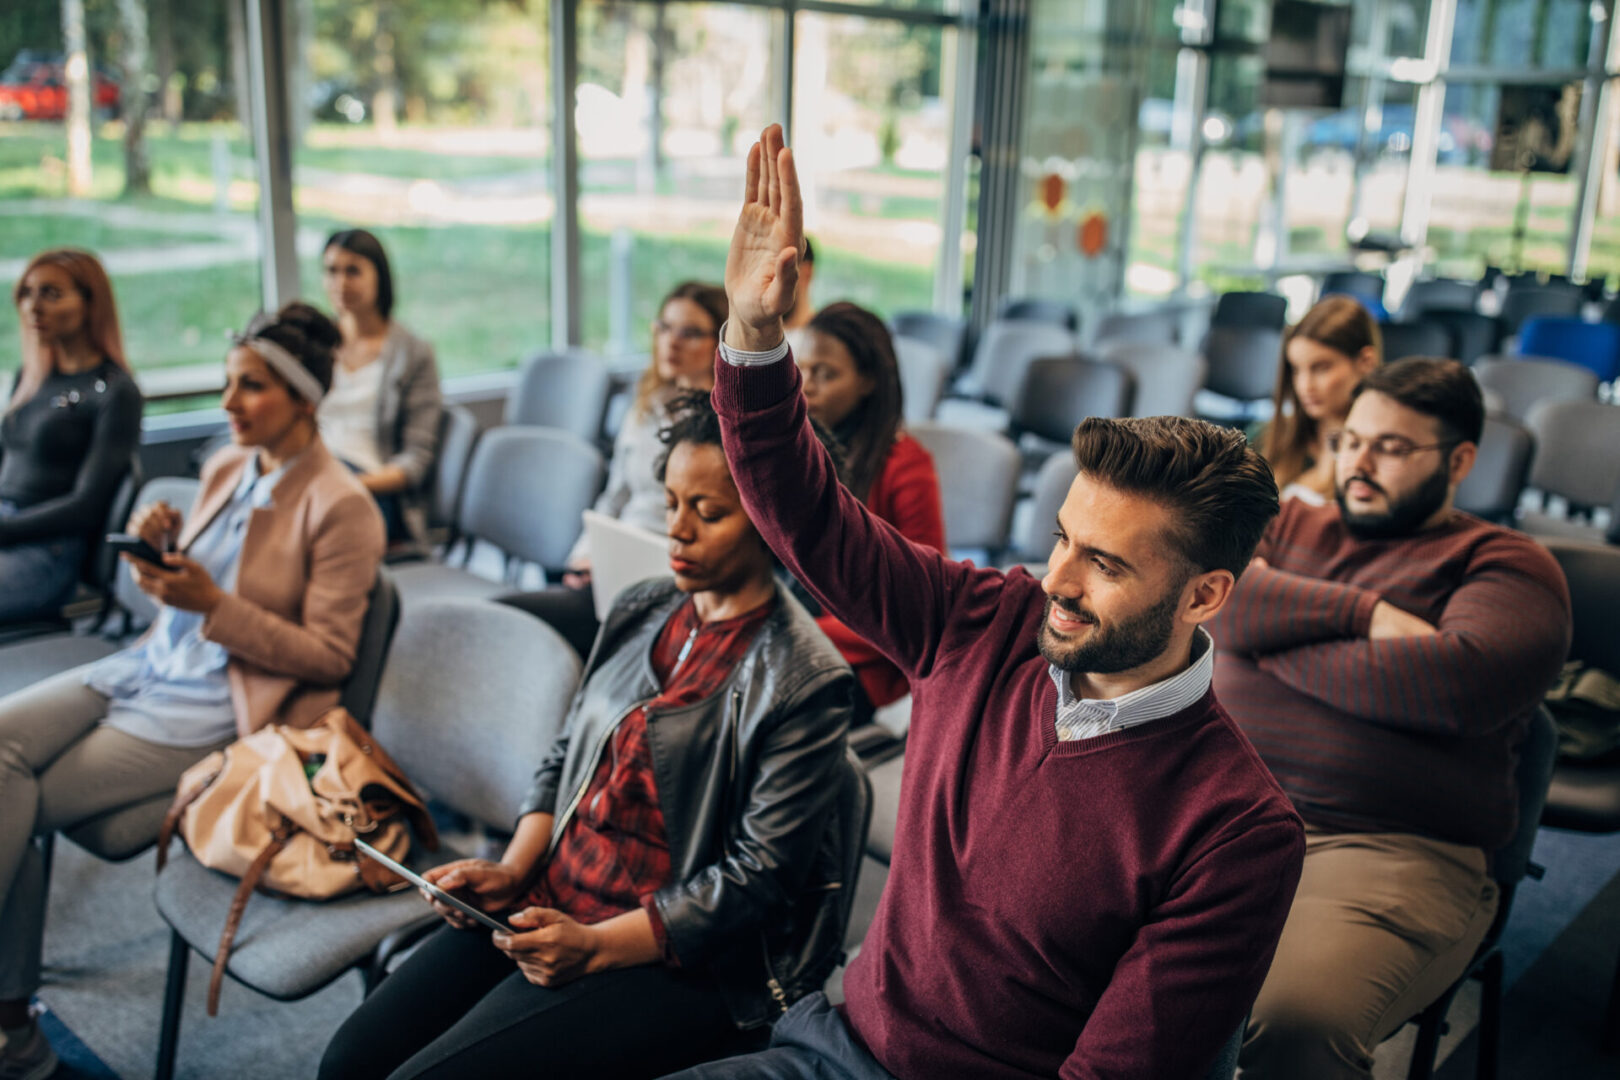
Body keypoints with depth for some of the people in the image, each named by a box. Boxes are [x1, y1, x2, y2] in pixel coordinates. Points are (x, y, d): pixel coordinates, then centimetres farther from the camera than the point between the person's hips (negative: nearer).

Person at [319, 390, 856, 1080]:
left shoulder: (805, 680, -14)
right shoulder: (638, 613, 8)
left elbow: (758, 875, -15)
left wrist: (594, 946, -18)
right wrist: (515, 871, -2)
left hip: (675, 958, -6)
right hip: (552, 900, 6)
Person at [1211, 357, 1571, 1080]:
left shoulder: (1506, 564, 11)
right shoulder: (1292, 525, 24)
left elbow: (1464, 682, -11)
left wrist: (1275, 631, -1)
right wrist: (1364, 612, -6)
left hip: (1387, 848, -3)